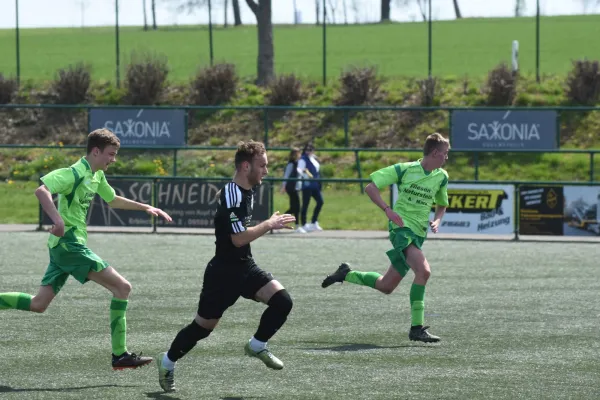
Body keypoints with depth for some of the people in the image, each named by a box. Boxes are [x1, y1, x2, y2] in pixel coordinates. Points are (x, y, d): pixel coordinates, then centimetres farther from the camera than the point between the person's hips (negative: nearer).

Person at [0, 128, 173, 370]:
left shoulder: (97, 175, 15)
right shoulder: (75, 173, -15)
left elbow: (112, 200, 33)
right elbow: (41, 190, -28)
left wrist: (145, 208, 29)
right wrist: (58, 220, -40)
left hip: (63, 247, 10)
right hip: (68, 244, -10)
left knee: (38, 305, 11)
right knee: (122, 287, -10)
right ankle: (119, 355, -10)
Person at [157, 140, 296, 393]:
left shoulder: (247, 192, 7)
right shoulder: (232, 195, -22)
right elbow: (239, 238, -27)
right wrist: (269, 225, -19)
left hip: (245, 266, 8)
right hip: (224, 271, -8)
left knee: (282, 301, -12)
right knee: (203, 326, 4)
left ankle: (257, 346, 8)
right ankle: (167, 362, 25)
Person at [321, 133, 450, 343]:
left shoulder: (441, 177, 9)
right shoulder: (405, 169, -7)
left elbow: (442, 205, 26)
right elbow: (370, 187, -4)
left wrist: (436, 221, 5)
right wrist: (387, 210, -16)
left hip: (419, 234, 7)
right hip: (401, 226, -7)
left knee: (386, 286, 8)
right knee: (423, 270, -27)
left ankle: (346, 274, 32)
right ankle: (417, 328, -22)